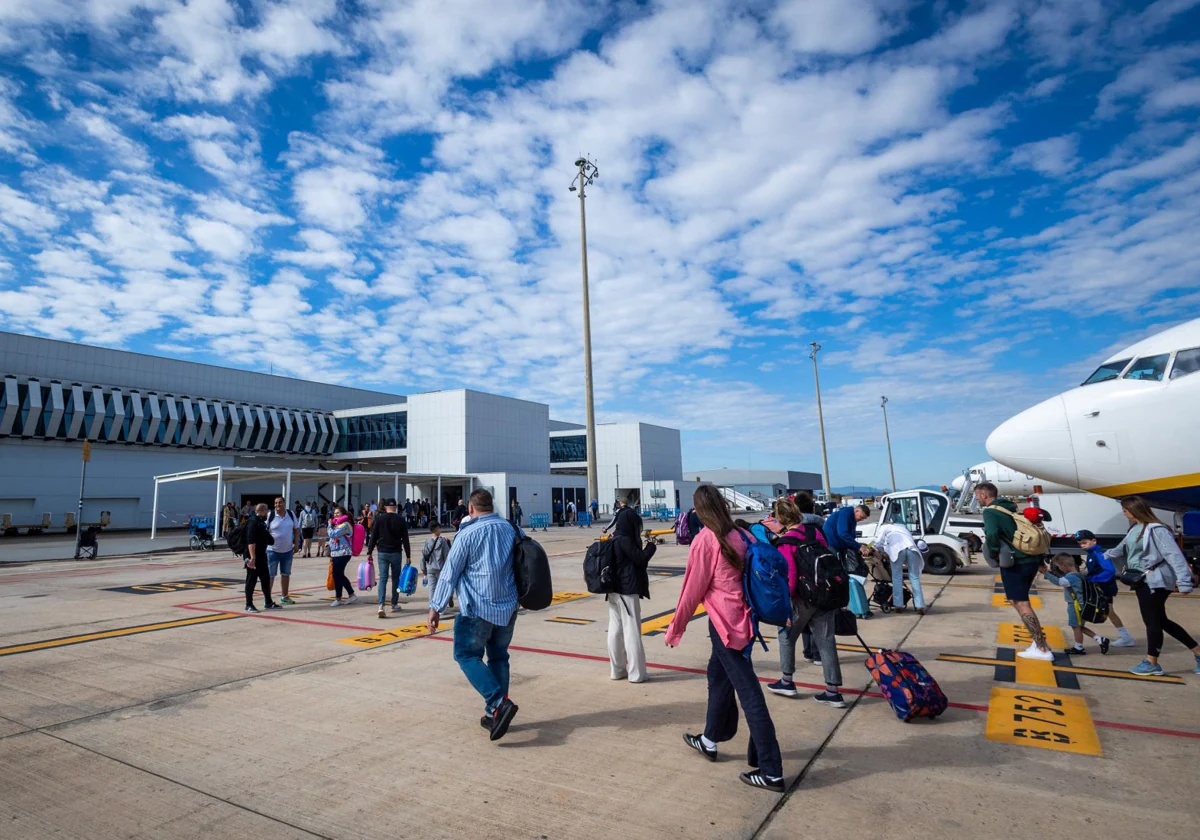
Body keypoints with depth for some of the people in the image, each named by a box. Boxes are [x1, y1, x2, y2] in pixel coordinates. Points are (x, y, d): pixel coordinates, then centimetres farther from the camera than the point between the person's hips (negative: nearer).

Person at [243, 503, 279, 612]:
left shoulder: (261, 522, 13)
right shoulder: (253, 522, -18)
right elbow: (251, 542, -25)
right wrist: (252, 557, -29)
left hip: (261, 556, 10)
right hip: (253, 557, -10)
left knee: (266, 579, 14)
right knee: (251, 580, 0)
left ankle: (268, 602, 22)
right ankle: (249, 605, 9)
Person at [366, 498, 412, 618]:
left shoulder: (379, 518, -1)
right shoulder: (400, 519, -2)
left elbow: (373, 537, -2)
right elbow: (405, 539, -1)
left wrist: (369, 552, 4)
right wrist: (408, 556, 3)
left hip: (382, 553, 0)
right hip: (396, 553, 0)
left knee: (383, 579, 0)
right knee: (396, 579, 11)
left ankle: (381, 605, -14)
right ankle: (394, 605, 17)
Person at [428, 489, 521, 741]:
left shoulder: (467, 534, -11)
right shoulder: (512, 530, 4)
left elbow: (449, 573, -9)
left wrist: (436, 608, -2)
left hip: (477, 609, -5)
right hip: (508, 607, 6)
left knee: (467, 656, 7)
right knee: (499, 657, 16)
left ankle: (499, 703, -9)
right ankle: (494, 715, 19)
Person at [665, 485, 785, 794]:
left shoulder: (704, 540, -16)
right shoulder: (743, 536, 1)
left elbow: (693, 590, -10)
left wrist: (676, 627, 2)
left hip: (724, 623, -7)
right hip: (742, 617, 7)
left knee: (749, 694, -1)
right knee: (718, 675, 23)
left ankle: (771, 772, 8)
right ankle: (710, 739, 40)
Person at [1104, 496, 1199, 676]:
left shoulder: (1156, 529, -17)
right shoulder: (1134, 530, 10)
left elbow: (1174, 555, -22)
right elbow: (1121, 550, 21)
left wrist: (1184, 582, -27)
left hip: (1155, 581, -9)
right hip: (1143, 581, 9)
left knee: (1152, 621, 1)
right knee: (1160, 621, 15)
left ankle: (1152, 663, 13)